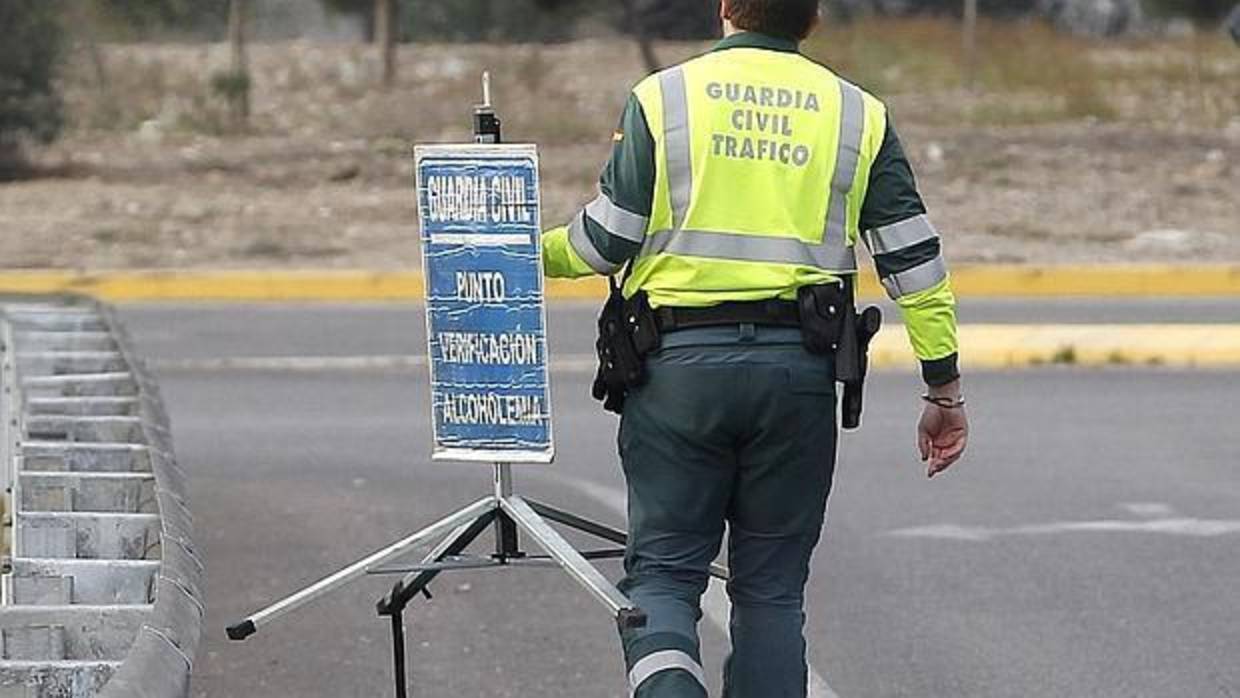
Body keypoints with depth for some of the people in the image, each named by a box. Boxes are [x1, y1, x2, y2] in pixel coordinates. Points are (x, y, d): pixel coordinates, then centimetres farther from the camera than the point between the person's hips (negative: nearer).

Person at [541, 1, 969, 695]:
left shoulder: (662, 99, 2)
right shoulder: (858, 115, 7)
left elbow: (606, 239, 1)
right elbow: (914, 259, 5)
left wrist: (536, 252, 22)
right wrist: (946, 392, 11)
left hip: (678, 360, -1)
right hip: (798, 370, 1)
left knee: (662, 570, 4)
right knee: (771, 585, 11)